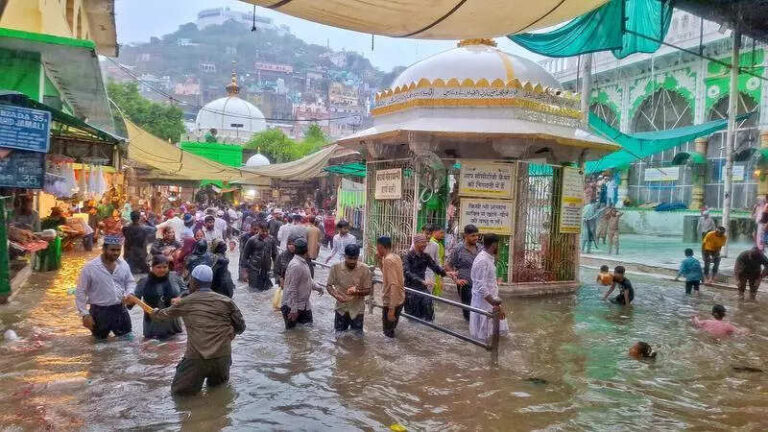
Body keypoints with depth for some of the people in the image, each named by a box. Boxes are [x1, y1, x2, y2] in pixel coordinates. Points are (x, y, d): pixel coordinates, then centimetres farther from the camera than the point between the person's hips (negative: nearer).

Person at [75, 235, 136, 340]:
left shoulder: (123, 264, -1)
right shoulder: (90, 267, -13)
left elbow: (131, 282, 12)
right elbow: (80, 292, -8)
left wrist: (129, 293, -11)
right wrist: (85, 314, -12)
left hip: (120, 310, 3)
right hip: (99, 312, -3)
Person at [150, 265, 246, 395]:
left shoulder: (185, 303, 4)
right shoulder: (226, 301, 3)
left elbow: (165, 314, 24)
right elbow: (241, 327, 8)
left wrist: (154, 313, 45)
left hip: (196, 358, -2)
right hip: (223, 357, 3)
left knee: (178, 390, 15)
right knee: (218, 384, 29)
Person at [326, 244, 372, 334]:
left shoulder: (364, 270, -13)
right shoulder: (335, 268, -10)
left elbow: (369, 289, -7)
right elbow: (329, 285, -2)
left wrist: (357, 292, -28)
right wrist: (336, 295, -22)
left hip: (357, 310, -1)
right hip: (341, 309, 1)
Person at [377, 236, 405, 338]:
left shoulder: (388, 260, -21)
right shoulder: (396, 257, 7)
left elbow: (393, 285, -29)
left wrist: (391, 309, -30)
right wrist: (380, 260, 10)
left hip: (391, 302, -9)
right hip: (399, 299, 9)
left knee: (388, 334, 3)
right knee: (391, 330, 23)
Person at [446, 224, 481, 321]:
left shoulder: (479, 249, 4)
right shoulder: (458, 249, -8)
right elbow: (448, 265, -3)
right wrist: (456, 280, -9)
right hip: (465, 285, -4)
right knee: (469, 310, 3)